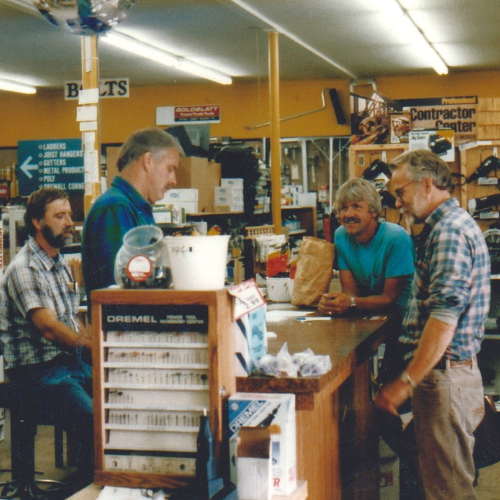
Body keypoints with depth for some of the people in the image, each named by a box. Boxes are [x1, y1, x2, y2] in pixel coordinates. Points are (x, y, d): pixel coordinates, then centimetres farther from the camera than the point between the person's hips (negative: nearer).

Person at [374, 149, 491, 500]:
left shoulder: (450, 230, -17)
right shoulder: (448, 225, 17)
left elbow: (445, 317, -25)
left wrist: (406, 382, -23)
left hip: (445, 373, -11)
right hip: (448, 369, 11)